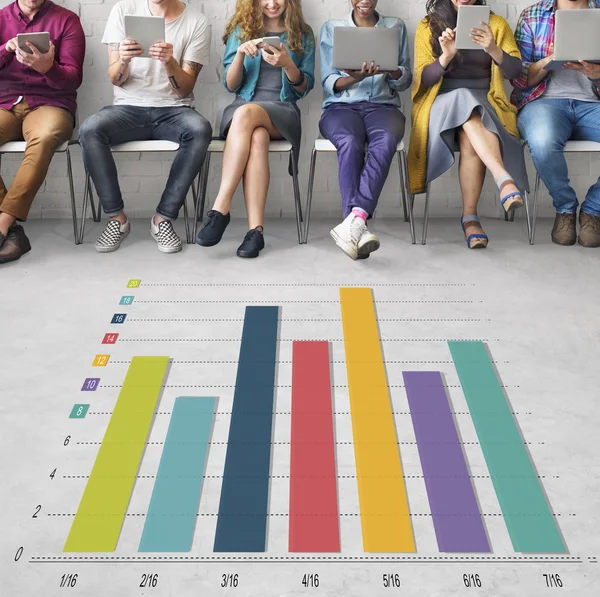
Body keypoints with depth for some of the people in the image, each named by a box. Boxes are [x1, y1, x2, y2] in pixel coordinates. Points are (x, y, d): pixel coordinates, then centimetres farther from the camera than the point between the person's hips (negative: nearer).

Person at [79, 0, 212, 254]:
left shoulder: (197, 22, -1)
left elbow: (184, 90, -4)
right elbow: (116, 80, 1)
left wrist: (170, 62, -24)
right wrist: (123, 60, -22)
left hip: (173, 109, -1)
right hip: (128, 107, 1)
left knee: (200, 130, -34)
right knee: (89, 130, -30)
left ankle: (163, 217, -23)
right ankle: (117, 217, -16)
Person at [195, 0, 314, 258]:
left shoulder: (302, 34, 12)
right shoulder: (240, 31, 14)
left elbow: (304, 88, 7)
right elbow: (231, 85, 8)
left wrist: (287, 64, -13)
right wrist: (240, 54, -10)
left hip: (282, 111, -1)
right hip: (241, 108, 1)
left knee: (246, 113, -37)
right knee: (257, 138, -37)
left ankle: (221, 208, -38)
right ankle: (255, 230, -43)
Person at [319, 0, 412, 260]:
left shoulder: (396, 27, 17)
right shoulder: (332, 28, 15)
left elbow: (405, 80, 13)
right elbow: (328, 82, 7)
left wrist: (390, 69, -10)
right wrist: (354, 78, -15)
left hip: (382, 105, 1)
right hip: (341, 106, 0)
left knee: (385, 141, -37)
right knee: (350, 143, -37)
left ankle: (353, 220, -49)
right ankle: (358, 225, -45)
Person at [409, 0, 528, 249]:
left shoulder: (496, 24, 10)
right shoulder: (428, 26, 9)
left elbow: (514, 70, -2)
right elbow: (423, 79, -1)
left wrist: (492, 49, -21)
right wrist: (446, 56, -19)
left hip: (485, 104, 1)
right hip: (442, 104, -1)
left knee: (470, 140, -33)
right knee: (462, 100, -36)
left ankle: (470, 217, -30)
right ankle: (504, 179, -48)